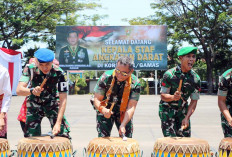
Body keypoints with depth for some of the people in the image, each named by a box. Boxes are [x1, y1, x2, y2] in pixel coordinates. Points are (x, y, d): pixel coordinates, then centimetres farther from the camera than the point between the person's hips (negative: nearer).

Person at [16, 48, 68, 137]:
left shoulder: (58, 73, -24)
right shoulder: (30, 69, -21)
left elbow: (63, 99, -25)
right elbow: (19, 90, -29)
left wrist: (58, 123, -33)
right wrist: (32, 91, -52)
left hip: (52, 104, -1)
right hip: (34, 105, 1)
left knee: (61, 134, -13)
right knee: (31, 137, -2)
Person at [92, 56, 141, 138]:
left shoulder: (135, 83, -21)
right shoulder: (106, 77, -22)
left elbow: (131, 107, -24)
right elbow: (96, 100, -19)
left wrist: (123, 125, -36)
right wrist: (103, 109, -41)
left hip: (123, 113, 1)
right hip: (105, 111, -1)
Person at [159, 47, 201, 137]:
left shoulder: (196, 78, -6)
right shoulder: (169, 74, -16)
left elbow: (194, 101, -3)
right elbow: (163, 95, -12)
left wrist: (186, 118, -14)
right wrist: (173, 97, -34)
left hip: (182, 110, 4)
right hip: (167, 109, -4)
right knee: (171, 139, -10)